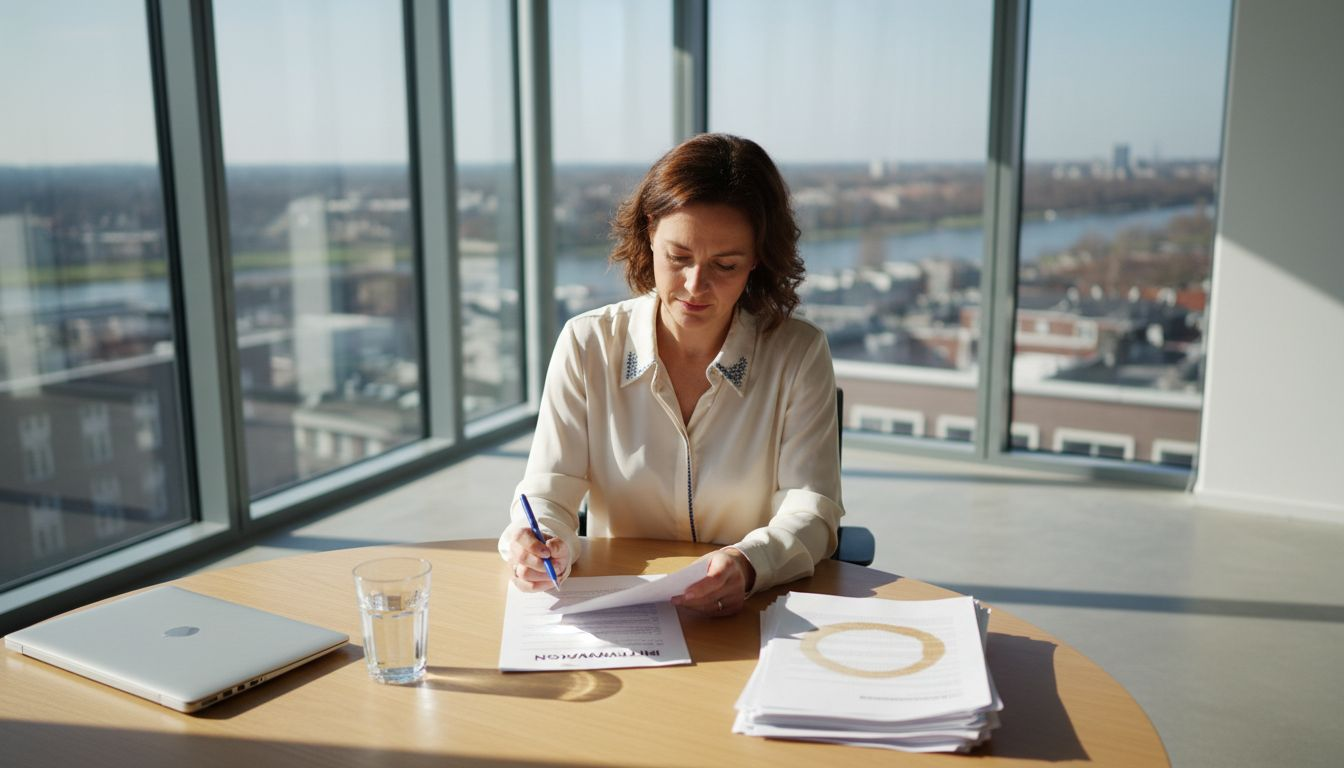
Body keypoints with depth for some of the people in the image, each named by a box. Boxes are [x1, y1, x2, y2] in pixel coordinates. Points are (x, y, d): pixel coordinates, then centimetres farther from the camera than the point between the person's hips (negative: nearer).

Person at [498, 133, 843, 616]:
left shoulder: (799, 354, -3)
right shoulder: (586, 345, -2)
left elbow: (812, 509, -8)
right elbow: (549, 493, -4)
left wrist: (748, 564, -29)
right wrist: (540, 543, -27)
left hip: (756, 623, 1)